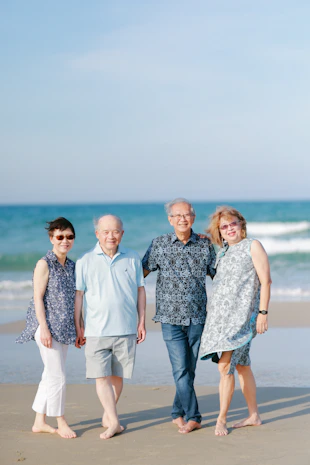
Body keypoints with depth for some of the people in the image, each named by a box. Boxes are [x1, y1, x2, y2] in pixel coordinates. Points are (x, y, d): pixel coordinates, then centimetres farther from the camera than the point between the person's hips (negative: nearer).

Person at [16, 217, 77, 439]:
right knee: (58, 376, -6)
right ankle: (61, 422, 7)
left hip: (63, 328, 7)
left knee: (51, 375, 11)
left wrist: (78, 328, 15)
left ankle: (40, 422, 20)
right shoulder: (44, 264, -9)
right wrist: (44, 328, -17)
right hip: (47, 326, -7)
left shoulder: (71, 266, 12)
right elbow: (38, 298, -11)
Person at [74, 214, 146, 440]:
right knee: (101, 376, -7)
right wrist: (78, 327, 1)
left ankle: (108, 413, 26)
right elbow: (78, 295, 3)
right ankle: (114, 422, -4)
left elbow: (140, 290, 12)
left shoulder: (132, 258, 6)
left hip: (126, 329, 2)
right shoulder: (85, 261, 0)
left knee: (117, 375, 8)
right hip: (96, 330, -1)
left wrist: (142, 322, 8)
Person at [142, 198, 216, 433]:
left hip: (197, 317, 2)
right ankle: (192, 417, -1)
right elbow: (141, 272, 8)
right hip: (171, 317, -2)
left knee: (189, 369, 7)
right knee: (181, 369, -7)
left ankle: (178, 413, 20)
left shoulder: (205, 245, 4)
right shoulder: (159, 244, 1)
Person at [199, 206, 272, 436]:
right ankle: (254, 416, 21)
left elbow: (265, 281, -9)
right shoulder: (222, 252, 15)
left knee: (225, 366, -13)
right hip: (220, 314, 7)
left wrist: (263, 312, -14)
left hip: (241, 315, -7)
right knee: (241, 366, 12)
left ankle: (221, 419, -7)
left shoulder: (253, 246, -4)